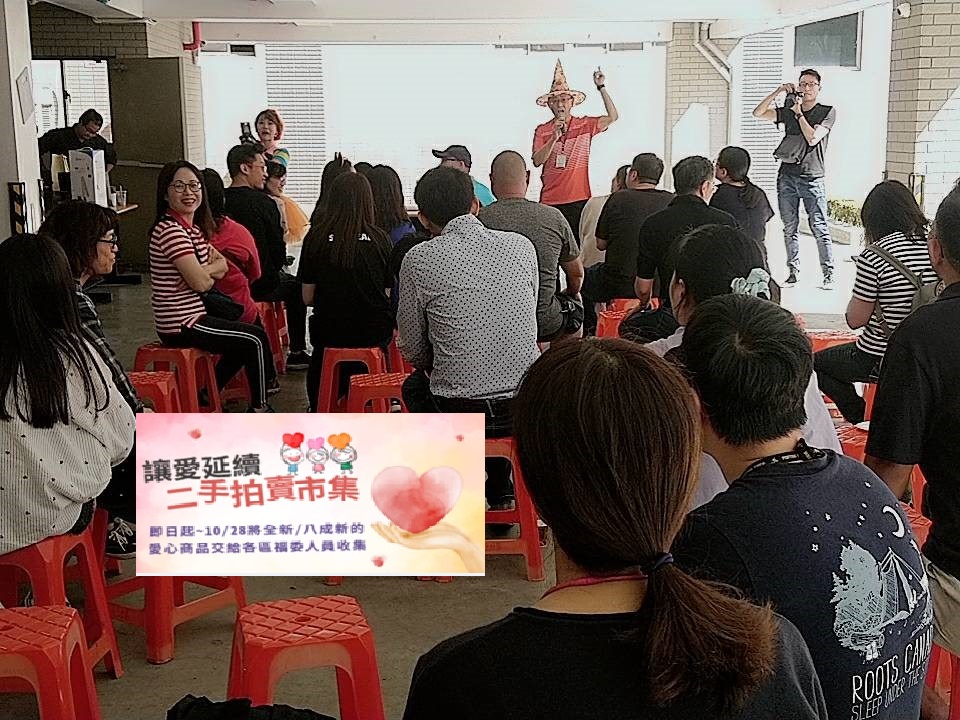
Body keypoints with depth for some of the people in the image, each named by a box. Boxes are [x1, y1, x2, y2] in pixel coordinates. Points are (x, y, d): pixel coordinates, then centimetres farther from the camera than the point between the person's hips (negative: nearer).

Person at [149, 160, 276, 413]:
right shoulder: (170, 230, -21)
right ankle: (259, 408, 12)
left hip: (192, 317, 10)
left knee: (247, 340, 23)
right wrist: (213, 269, -2)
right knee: (256, 339, -3)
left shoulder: (194, 228, 10)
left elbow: (223, 266, 8)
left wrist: (206, 271, -14)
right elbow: (200, 282, -24)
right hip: (181, 325, -10)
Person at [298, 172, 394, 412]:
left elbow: (308, 298, -1)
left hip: (330, 332, 0)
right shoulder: (380, 239, -5)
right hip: (375, 334, 0)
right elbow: (390, 294, 1)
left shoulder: (316, 237, -5)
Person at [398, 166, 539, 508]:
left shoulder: (419, 259, -7)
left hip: (459, 413, -3)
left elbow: (412, 351, 0)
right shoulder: (522, 245, 2)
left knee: (414, 386, 32)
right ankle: (500, 491, 40)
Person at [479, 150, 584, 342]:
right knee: (575, 304, 32)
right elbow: (577, 276, 6)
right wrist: (570, 295, 30)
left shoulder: (479, 220, -10)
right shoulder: (554, 217, -7)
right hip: (547, 324, -1)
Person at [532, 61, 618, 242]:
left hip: (579, 199, 0)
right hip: (550, 200, 0)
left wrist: (601, 88, -9)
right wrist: (554, 138, -14)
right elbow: (537, 162, -3)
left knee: (579, 244, -1)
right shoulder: (542, 131, 6)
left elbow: (612, 117, -4)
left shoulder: (585, 125, 6)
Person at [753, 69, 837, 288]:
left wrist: (799, 113, -5)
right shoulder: (787, 111, 13)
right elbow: (758, 113, 6)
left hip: (812, 178, -4)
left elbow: (812, 138, -11)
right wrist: (778, 92, 0)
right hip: (787, 176, 4)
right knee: (789, 228, 6)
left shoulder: (828, 112, 2)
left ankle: (828, 274, -4)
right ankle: (792, 272, 13)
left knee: (819, 228, -7)